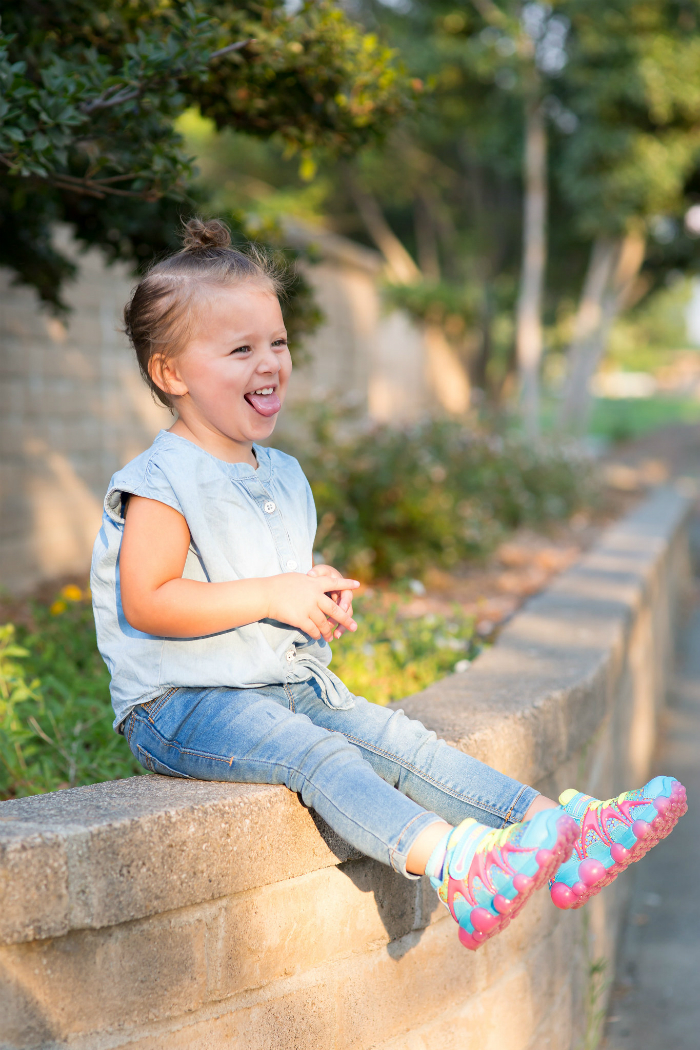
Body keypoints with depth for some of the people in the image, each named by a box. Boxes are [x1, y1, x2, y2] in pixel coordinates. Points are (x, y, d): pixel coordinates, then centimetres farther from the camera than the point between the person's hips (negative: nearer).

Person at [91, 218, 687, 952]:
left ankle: (566, 832, -20)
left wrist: (324, 596, 2)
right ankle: (453, 865, -51)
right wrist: (273, 596, -21)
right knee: (315, 753, -31)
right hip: (184, 704, -7)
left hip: (294, 684, 8)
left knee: (398, 739, -10)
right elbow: (145, 603, -20)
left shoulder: (281, 476, 16)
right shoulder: (163, 483, -12)